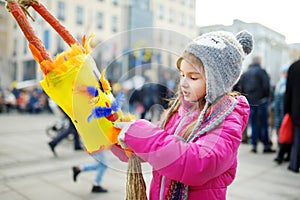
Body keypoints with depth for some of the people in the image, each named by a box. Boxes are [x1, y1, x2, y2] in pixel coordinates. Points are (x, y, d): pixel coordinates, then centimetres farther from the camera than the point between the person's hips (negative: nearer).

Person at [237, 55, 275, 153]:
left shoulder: (245, 73, 9)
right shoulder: (261, 71, -7)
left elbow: (241, 88, 9)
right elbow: (266, 86, -13)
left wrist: (247, 99, 13)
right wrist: (266, 96, 3)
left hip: (250, 102, 5)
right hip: (261, 101, -4)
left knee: (253, 124, 10)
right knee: (264, 124, 2)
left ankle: (254, 145, 11)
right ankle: (266, 146, 6)